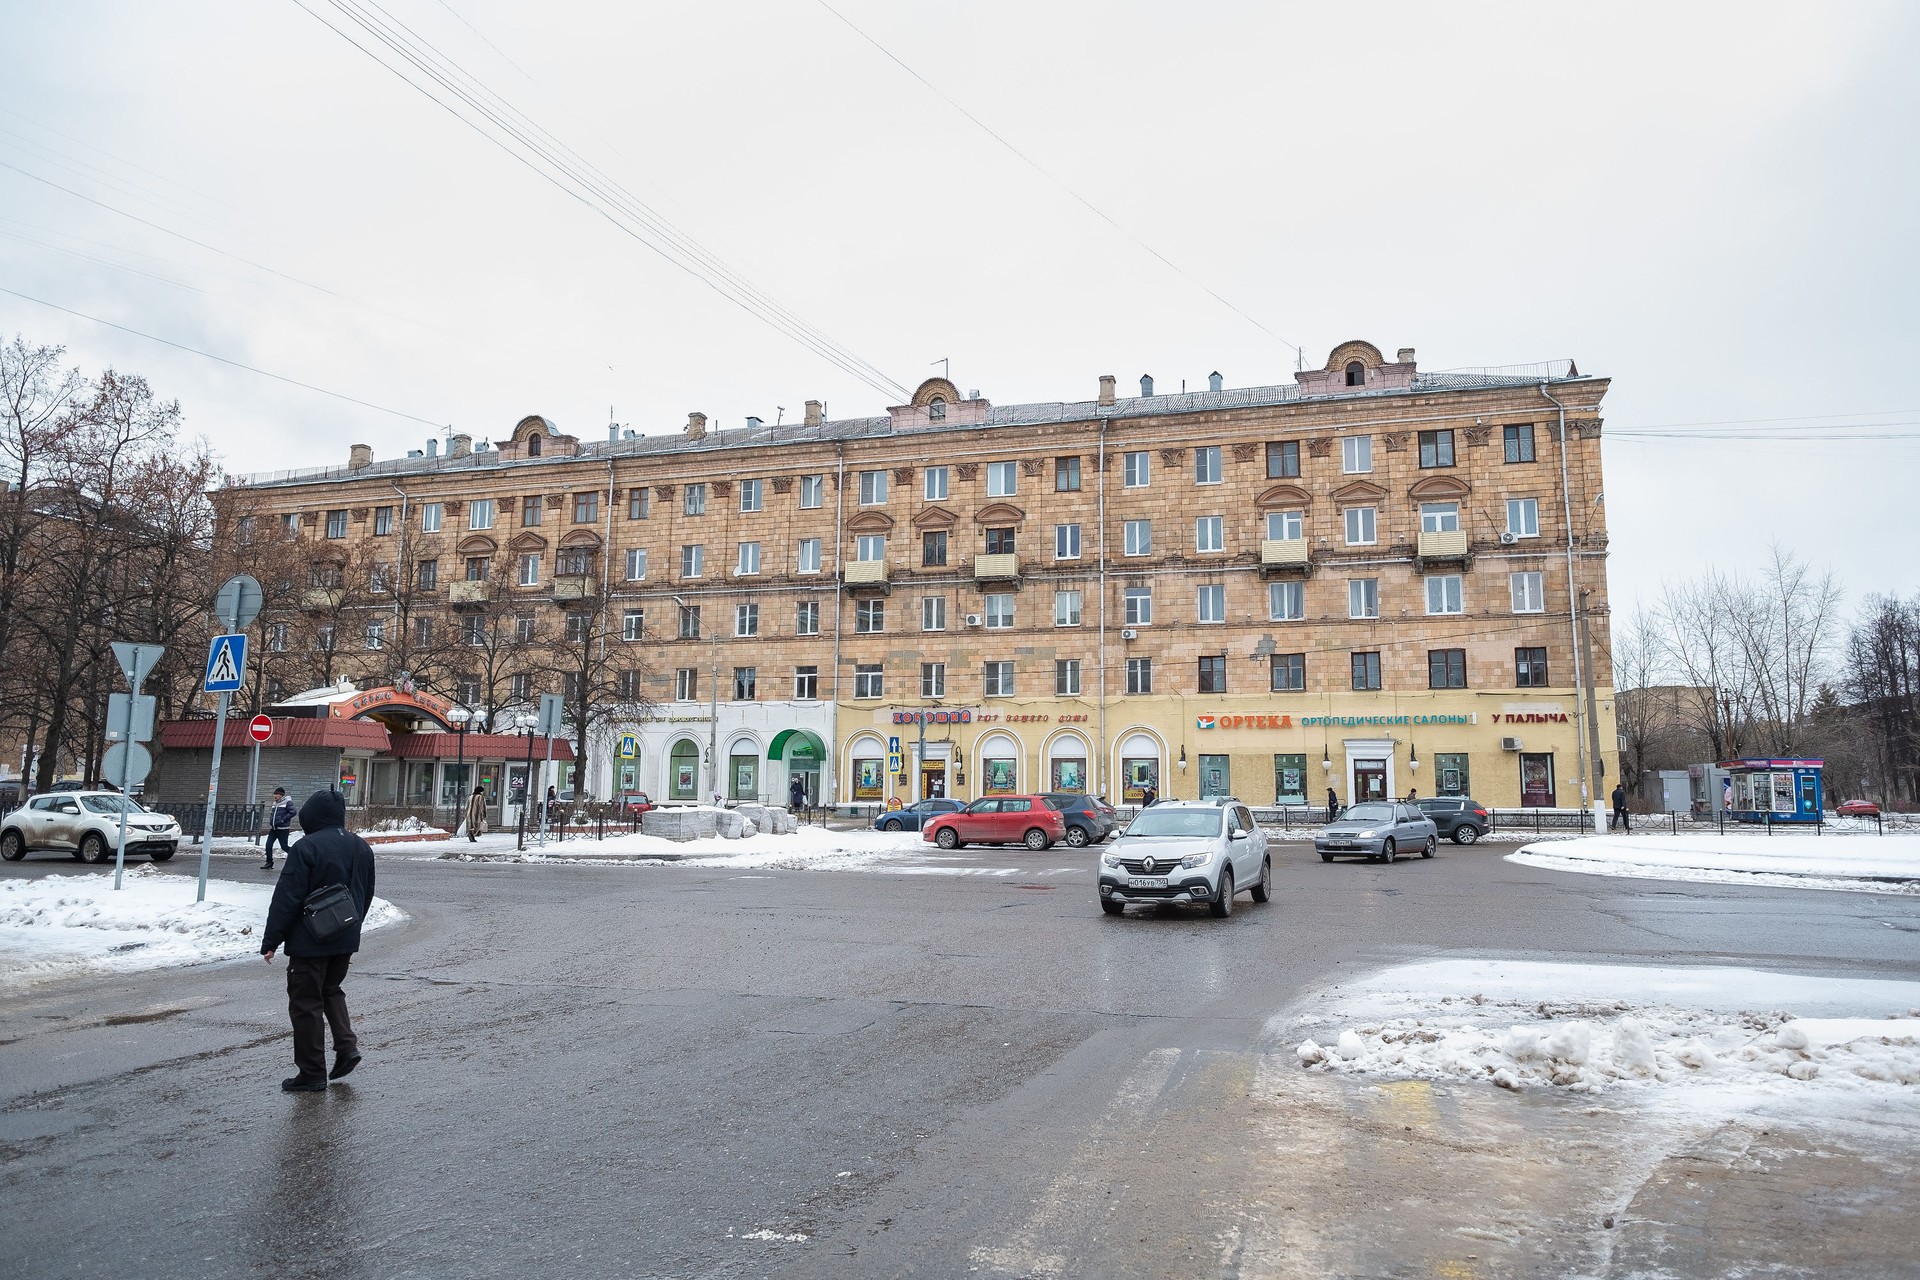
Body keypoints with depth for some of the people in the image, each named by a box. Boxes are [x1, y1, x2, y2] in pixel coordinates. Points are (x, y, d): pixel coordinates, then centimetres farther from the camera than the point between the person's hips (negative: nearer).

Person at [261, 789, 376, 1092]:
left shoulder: (306, 847, -16)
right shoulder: (361, 847, 8)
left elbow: (286, 899, -16)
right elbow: (366, 896, 16)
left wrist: (270, 941, -9)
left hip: (310, 942, -7)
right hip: (346, 941, 7)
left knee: (306, 1003, 3)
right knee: (331, 990, 24)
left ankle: (312, 1073, 8)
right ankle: (346, 1046, 10)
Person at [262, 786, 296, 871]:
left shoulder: (287, 802, -9)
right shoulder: (275, 803, 14)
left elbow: (292, 812, -17)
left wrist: (282, 820, -20)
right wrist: (271, 819, 9)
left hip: (283, 829, -7)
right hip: (273, 829, 7)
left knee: (284, 847, -4)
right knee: (268, 845, 0)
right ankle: (269, 863, 8)